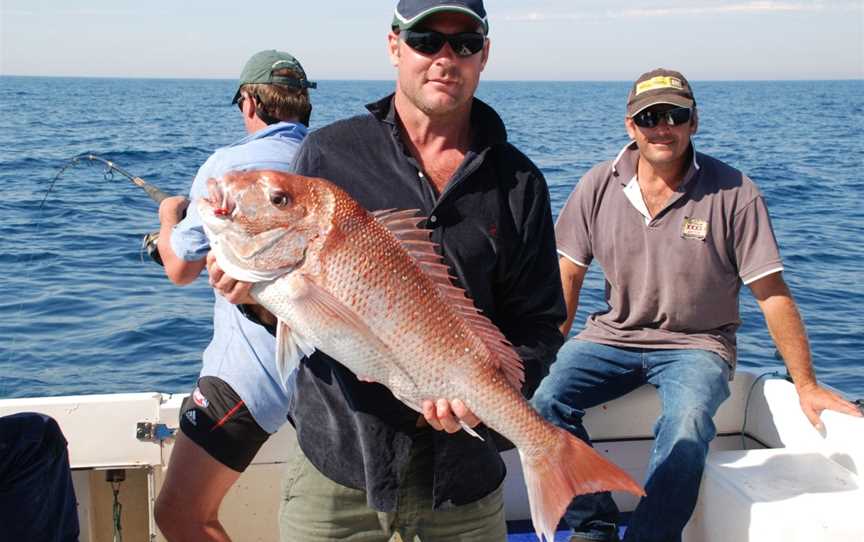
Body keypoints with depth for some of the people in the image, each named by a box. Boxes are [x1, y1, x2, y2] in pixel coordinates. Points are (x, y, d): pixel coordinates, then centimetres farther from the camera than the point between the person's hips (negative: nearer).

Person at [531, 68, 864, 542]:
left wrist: (805, 385, -10)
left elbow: (772, 294, -7)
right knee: (543, 398, -22)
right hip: (611, 337, 3)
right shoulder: (599, 186, 0)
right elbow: (568, 275, 5)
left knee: (686, 424, -34)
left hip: (696, 344, -3)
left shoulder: (733, 193, -9)